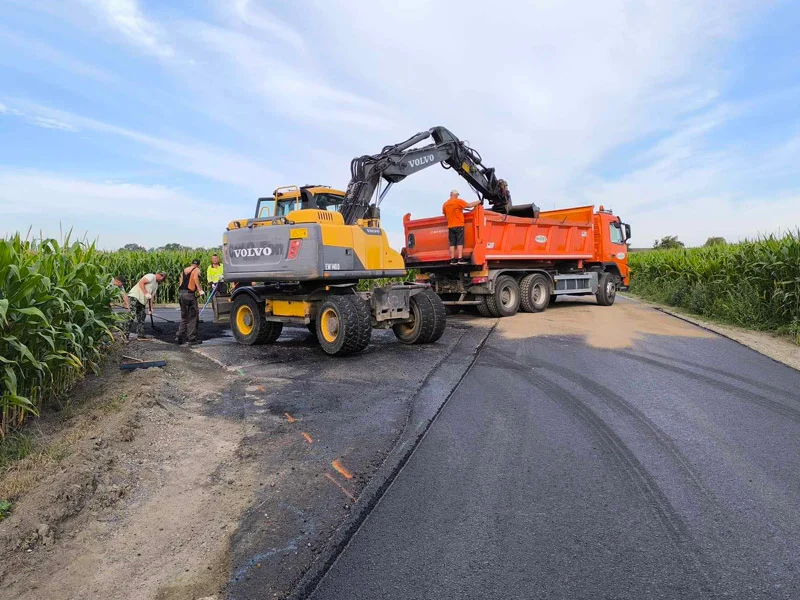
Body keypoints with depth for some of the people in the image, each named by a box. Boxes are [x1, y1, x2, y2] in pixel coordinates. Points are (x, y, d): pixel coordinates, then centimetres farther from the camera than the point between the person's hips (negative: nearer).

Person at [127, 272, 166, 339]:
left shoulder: (156, 285, 22)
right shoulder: (151, 276, -5)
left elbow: (152, 296, 21)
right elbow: (141, 283, -17)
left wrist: (151, 307, 14)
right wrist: (146, 293, -21)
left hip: (142, 301, 10)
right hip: (135, 296, -10)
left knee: (141, 318, 9)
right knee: (131, 316, -14)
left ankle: (140, 334, 13)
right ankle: (126, 333, -14)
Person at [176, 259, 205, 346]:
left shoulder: (184, 270, 20)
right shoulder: (196, 270, 1)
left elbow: (181, 282, 13)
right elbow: (195, 277, -21)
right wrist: (200, 290, -25)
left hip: (180, 293, 7)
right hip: (189, 294, -7)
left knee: (184, 317, 18)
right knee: (193, 318, 1)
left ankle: (179, 336, 10)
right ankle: (192, 339, 2)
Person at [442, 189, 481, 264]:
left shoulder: (445, 204, 10)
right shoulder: (458, 201, -6)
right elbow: (469, 205, -7)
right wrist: (478, 202, 7)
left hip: (450, 226, 5)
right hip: (459, 225, -5)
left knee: (452, 244, 4)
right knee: (460, 243, -5)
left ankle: (452, 260, 1)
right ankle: (460, 259, -11)